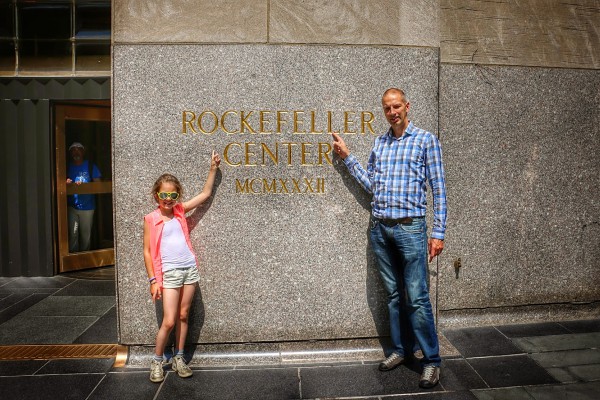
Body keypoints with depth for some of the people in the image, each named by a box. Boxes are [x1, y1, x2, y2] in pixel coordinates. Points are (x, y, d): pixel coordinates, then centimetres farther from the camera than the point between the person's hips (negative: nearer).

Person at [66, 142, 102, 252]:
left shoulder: (90, 166, 2)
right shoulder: (68, 167, 8)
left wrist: (83, 185, -18)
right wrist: (66, 183, -10)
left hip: (87, 207, -1)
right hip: (72, 206, 1)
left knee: (86, 235, 7)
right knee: (73, 234, -5)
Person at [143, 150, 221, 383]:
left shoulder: (180, 210, 7)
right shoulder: (151, 219, -2)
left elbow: (205, 194, 14)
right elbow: (147, 251, -1)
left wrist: (213, 169, 10)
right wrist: (153, 280, -5)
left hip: (190, 268, 4)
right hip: (169, 272, -4)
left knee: (183, 316, 11)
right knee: (169, 321, -4)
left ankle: (179, 359, 25)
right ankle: (157, 362, 17)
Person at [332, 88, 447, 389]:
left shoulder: (425, 140, 0)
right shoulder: (379, 143, 14)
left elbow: (438, 189, -3)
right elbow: (371, 184, 12)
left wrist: (439, 232, -8)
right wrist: (347, 157, 9)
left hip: (410, 228, -5)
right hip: (379, 228, 5)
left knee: (417, 298, -3)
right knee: (393, 294, 14)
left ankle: (432, 360, 11)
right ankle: (401, 348, 28)